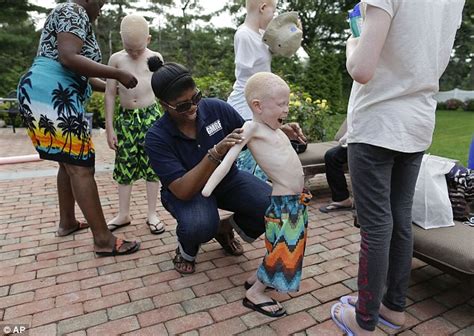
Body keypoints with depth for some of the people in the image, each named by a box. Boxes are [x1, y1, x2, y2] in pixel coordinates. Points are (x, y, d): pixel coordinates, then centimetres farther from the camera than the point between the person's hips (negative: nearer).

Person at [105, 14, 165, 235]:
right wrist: (109, 127, -1)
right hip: (126, 118, 1)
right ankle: (123, 214, 20)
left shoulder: (155, 58, 1)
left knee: (152, 165, 2)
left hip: (151, 116, -1)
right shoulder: (116, 59, 2)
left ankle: (152, 214, 14)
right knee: (124, 167, 6)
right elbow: (110, 94, 3)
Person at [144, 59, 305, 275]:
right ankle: (187, 249, 4)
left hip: (227, 179, 4)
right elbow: (182, 190, -32)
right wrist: (216, 152, -44)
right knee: (200, 225, -37)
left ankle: (225, 228, 13)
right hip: (187, 191, -3)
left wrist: (279, 132, -23)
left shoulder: (215, 108, -17)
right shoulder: (157, 138, -23)